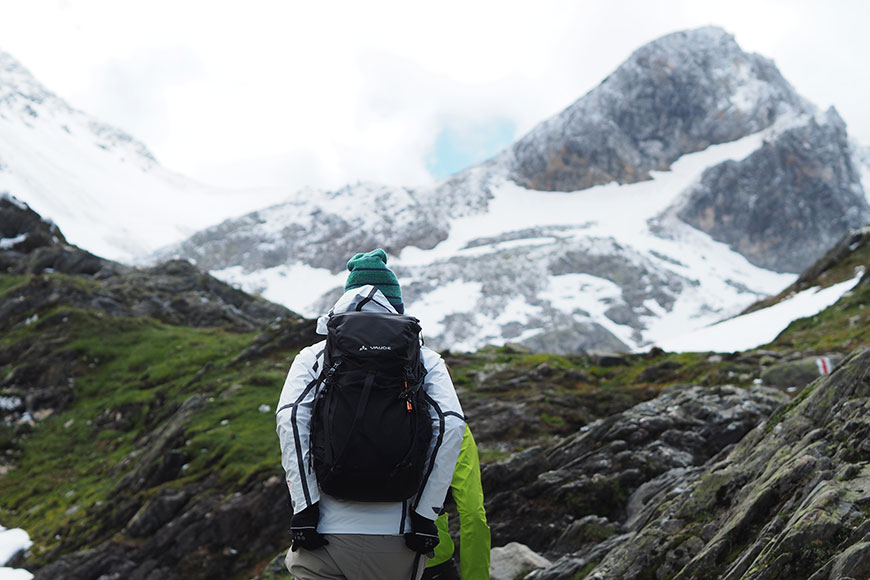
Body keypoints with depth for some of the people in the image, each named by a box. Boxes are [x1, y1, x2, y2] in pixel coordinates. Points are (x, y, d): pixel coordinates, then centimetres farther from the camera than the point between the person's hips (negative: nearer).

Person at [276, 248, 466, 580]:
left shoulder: (313, 356, 9)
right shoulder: (425, 359, 9)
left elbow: (291, 418, -7)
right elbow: (450, 424, -6)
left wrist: (304, 508, -8)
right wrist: (425, 514, -4)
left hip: (326, 529, -1)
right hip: (398, 534, 1)